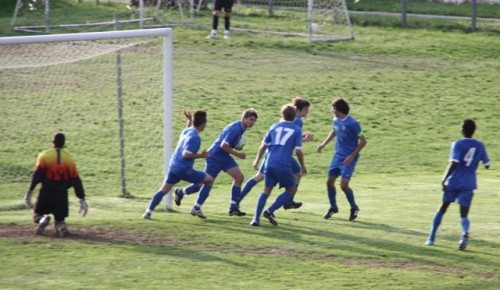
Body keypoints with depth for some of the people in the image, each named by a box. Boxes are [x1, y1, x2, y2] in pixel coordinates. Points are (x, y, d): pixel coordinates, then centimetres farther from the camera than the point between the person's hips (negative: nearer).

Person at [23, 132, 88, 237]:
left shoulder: (44, 156, -1)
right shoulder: (69, 159, 5)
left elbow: (37, 175, -9)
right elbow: (76, 180, 4)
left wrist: (30, 192, -9)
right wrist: (82, 199, 6)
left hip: (46, 193, -1)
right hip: (62, 195, 1)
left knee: (37, 215, 15)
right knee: (59, 219, 12)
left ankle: (42, 220, -23)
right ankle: (61, 226, -26)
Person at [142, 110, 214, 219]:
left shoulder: (186, 131, 11)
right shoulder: (195, 137, -16)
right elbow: (186, 154, -24)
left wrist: (189, 121, 31)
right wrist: (200, 155, -19)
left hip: (173, 166, 8)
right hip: (184, 169, -8)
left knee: (163, 190, 13)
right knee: (210, 180, 5)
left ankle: (148, 212, 0)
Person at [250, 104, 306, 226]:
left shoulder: (274, 127, 13)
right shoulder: (296, 130, 4)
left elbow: (263, 146, 13)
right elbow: (298, 150, -2)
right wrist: (303, 166, 10)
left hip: (269, 164, 4)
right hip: (284, 165, -4)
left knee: (266, 191, 14)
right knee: (291, 190, 14)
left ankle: (256, 218, 3)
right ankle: (270, 211, -1)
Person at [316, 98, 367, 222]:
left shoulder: (352, 123, -21)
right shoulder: (336, 120, 1)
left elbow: (363, 141, -15)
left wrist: (352, 156, -19)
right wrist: (323, 144, 17)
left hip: (348, 158, -7)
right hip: (338, 155, 7)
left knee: (344, 185, -13)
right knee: (329, 181, 6)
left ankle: (354, 208, 11)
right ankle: (333, 207, 26)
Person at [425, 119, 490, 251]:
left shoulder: (458, 145, -8)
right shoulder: (480, 146, 4)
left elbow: (453, 164, -19)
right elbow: (487, 165, 13)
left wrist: (444, 180, -16)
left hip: (453, 182, -2)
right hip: (468, 184, 2)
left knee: (442, 209, 14)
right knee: (464, 214, 0)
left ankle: (431, 238, 16)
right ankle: (465, 234, -31)